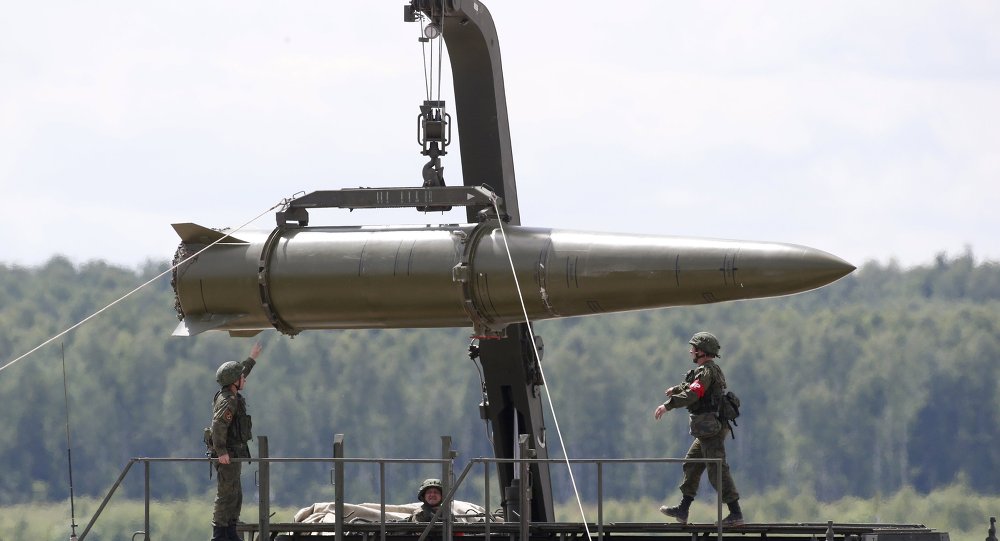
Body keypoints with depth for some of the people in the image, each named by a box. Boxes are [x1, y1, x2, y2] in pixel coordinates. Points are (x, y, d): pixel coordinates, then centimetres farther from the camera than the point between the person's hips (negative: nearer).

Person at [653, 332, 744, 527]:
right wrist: (676, 389, 54)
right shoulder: (712, 370, 18)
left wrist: (668, 405, -33)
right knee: (691, 465, 17)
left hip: (710, 429, -11)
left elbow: (692, 394, -29)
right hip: (710, 430, 11)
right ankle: (682, 510, 21)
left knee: (718, 471, -11)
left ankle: (736, 514, -13)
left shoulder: (706, 371, -14)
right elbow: (691, 384, 39)